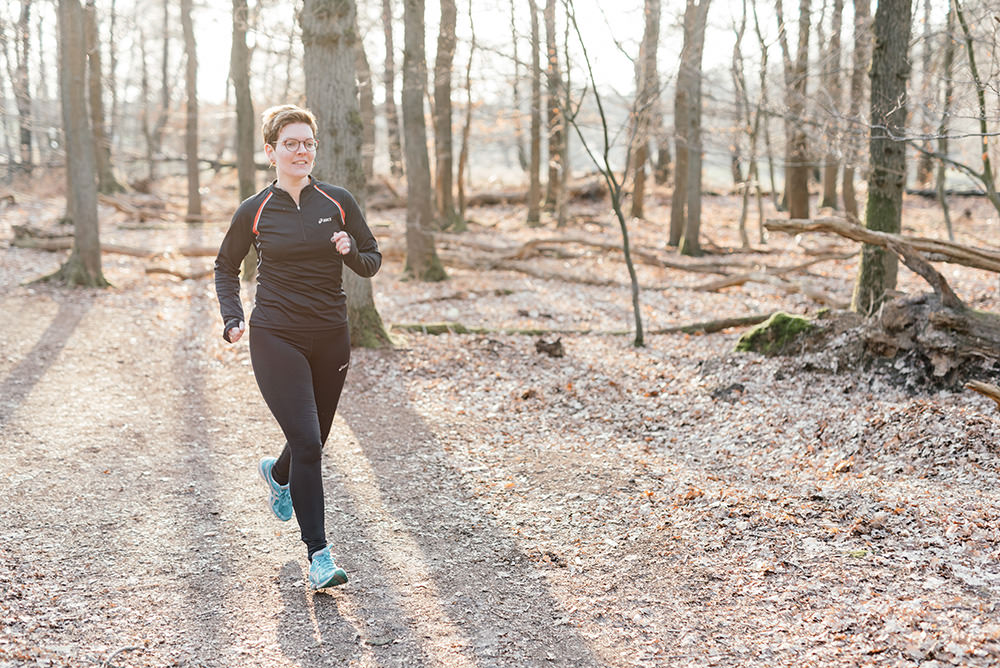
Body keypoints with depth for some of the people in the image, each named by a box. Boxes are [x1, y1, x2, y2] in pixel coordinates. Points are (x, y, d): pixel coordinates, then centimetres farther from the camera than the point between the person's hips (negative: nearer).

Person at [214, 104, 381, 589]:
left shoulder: (338, 203, 2)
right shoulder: (254, 212, -1)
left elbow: (372, 262, 8)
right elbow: (226, 266, 13)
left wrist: (350, 252, -14)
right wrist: (233, 317, -2)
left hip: (331, 338, 3)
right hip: (276, 338, -3)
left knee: (313, 440, 16)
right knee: (307, 443, -13)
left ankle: (277, 473, 53)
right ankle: (318, 555, -6)